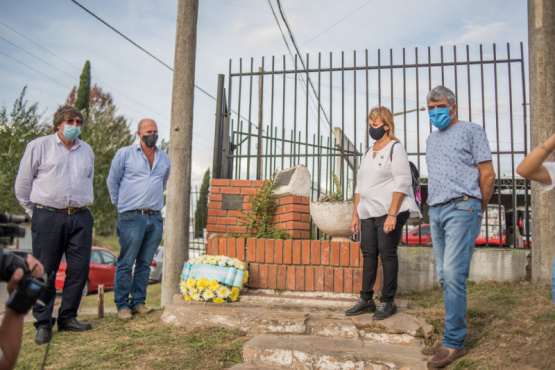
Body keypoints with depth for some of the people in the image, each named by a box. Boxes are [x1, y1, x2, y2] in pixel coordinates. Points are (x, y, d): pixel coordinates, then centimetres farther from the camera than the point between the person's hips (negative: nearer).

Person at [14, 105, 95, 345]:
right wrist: (34, 212, 8)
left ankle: (67, 318, 17)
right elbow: (23, 183, 6)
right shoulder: (39, 146, 3)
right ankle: (43, 323, 11)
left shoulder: (87, 151, 15)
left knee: (80, 269, 3)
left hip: (80, 218, 4)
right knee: (44, 272, 0)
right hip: (48, 217, -4)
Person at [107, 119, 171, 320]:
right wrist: (121, 205, 12)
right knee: (126, 263, -1)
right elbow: (112, 181, 10)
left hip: (155, 218, 4)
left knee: (145, 263, 8)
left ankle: (138, 302, 17)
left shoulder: (164, 159, 13)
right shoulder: (125, 154, 2)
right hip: (132, 217, -4)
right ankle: (122, 305, 8)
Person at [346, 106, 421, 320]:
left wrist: (392, 214, -19)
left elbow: (403, 183, -12)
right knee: (368, 254, 7)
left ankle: (387, 302, 7)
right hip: (368, 213, 7)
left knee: (387, 254, -3)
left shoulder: (395, 149, -4)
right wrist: (355, 214, 16)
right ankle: (366, 300, 14)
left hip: (389, 212, -7)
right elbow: (360, 185, 21)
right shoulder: (368, 153, 18)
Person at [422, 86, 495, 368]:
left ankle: (453, 343, -7)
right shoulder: (431, 140, 23)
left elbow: (487, 174, -1)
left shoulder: (471, 131, 2)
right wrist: (433, 208, 16)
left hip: (461, 208, -7)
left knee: (453, 274, -14)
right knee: (444, 277, 7)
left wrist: (478, 209, 4)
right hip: (436, 211, 7)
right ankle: (454, 337, 14)